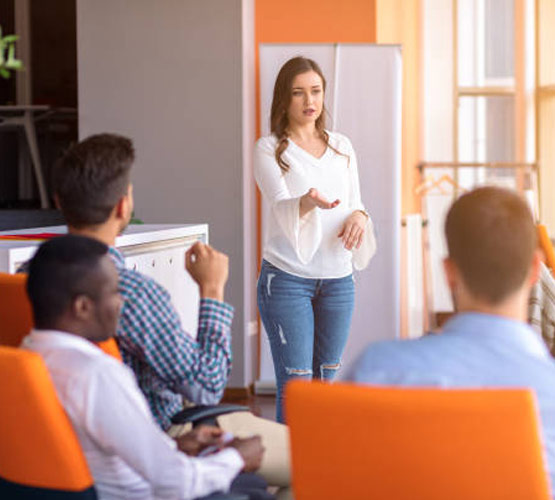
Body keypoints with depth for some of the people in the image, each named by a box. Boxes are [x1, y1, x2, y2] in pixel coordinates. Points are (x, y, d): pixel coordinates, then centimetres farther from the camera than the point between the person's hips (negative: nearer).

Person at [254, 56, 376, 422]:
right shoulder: (269, 149, -1)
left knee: (328, 379, 11)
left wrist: (359, 216, -9)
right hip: (287, 278, -4)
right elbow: (280, 206, -15)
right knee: (294, 385, -7)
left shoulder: (342, 147, 14)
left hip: (338, 278, 5)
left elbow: (355, 201, 16)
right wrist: (308, 202, -38)